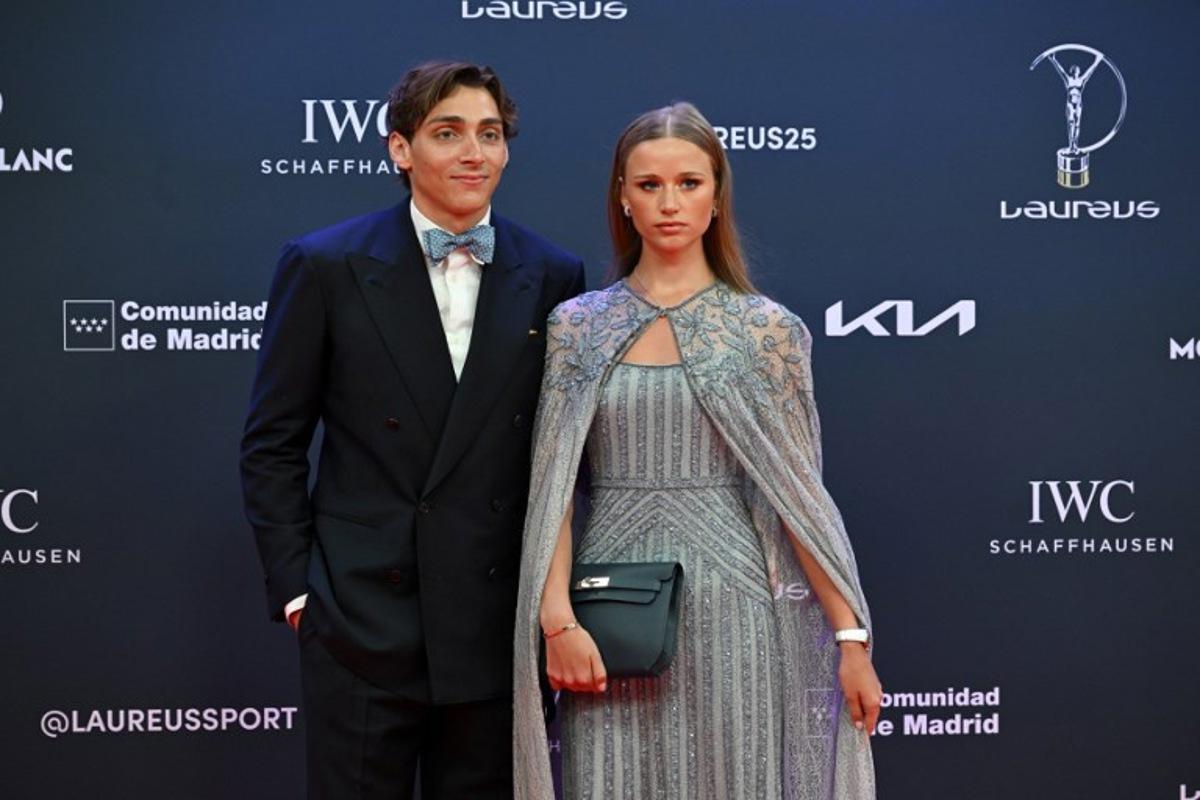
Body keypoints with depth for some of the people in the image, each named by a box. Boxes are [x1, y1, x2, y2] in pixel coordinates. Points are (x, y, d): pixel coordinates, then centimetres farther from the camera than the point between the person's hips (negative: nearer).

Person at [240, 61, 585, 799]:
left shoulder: (553, 277, 3)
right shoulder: (326, 266, -3)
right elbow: (272, 445, 0)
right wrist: (295, 587, -4)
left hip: (500, 625, 2)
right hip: (362, 622, -2)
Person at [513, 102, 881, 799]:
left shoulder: (765, 329, 1)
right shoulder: (577, 325, 5)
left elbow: (796, 488, 1)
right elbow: (552, 482, 1)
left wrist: (851, 637, -3)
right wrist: (558, 620, -11)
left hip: (729, 607, -1)